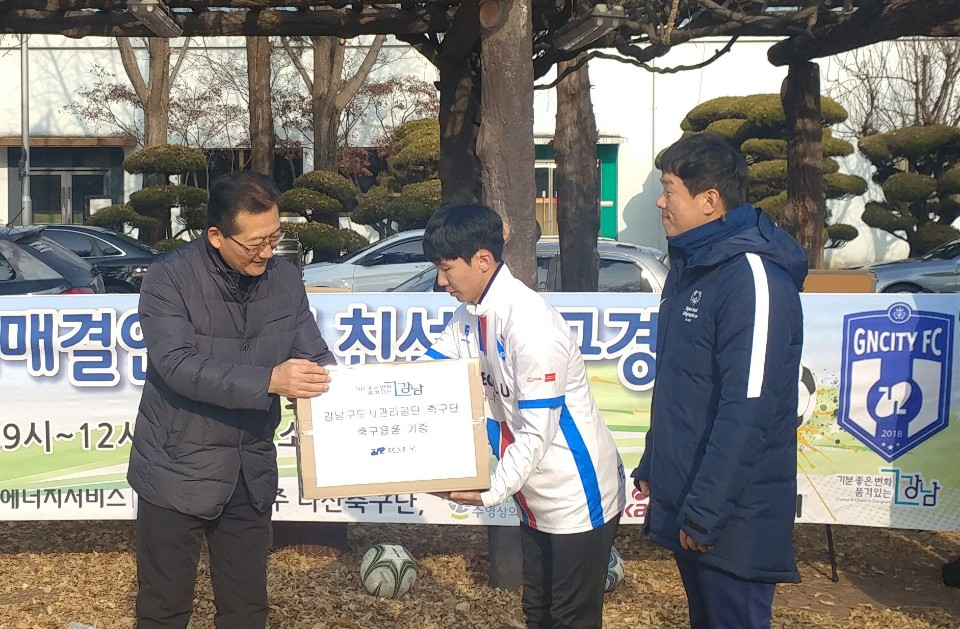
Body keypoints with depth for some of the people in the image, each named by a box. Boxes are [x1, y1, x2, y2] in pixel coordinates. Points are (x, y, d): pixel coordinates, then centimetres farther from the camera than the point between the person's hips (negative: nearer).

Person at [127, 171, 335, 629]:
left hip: (251, 471, 4)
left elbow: (315, 355, 3)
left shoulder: (286, 280, 0)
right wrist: (269, 381, -34)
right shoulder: (169, 279, -14)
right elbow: (178, 365, -25)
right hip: (178, 469, -4)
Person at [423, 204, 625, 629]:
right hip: (537, 497, 9)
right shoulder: (471, 314, 2)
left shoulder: (530, 323, -26)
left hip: (578, 496, -9)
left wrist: (493, 491, -24)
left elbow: (537, 432, -25)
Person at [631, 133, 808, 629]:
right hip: (684, 497, 9)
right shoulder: (690, 265, 10)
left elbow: (747, 410, -25)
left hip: (733, 516, -9)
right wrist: (652, 464, 17)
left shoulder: (753, 276, -20)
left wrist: (706, 512, -22)